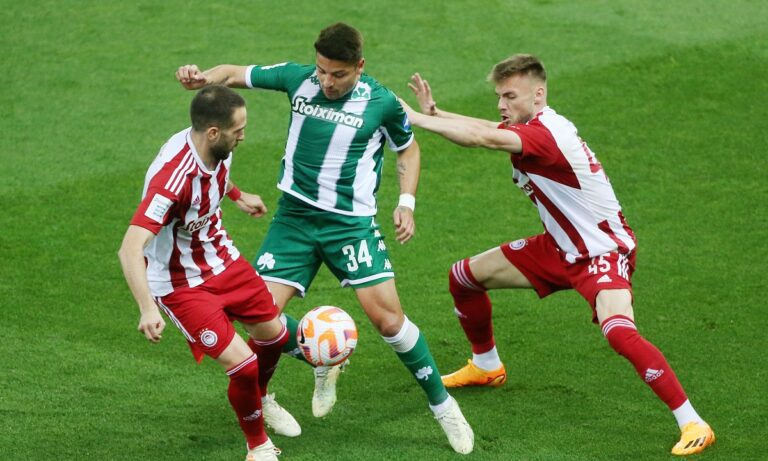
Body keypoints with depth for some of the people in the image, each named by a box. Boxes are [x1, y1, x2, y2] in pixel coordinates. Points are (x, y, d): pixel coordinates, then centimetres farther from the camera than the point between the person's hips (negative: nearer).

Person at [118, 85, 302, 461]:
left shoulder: (215, 147, -11)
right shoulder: (172, 179, -37)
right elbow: (130, 249, -42)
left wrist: (238, 196, 34)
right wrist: (148, 309, -53)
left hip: (222, 259, 8)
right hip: (182, 284, -8)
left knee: (273, 334, 19)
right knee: (242, 364, -13)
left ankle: (259, 400, 52)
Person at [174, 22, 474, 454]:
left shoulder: (383, 102, -9)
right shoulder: (298, 79, -3)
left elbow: (408, 149, 10)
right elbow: (238, 74, 9)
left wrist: (406, 202, -3)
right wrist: (202, 76, -13)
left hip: (351, 222, -3)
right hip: (294, 218, 3)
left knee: (387, 316, -15)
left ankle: (443, 405, 3)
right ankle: (324, 362, 22)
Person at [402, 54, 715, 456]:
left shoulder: (545, 133, -29)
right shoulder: (528, 127, 0)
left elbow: (480, 137, -41)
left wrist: (415, 118, -36)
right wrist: (434, 112, -5)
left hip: (603, 251, -10)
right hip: (560, 248, 10)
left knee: (619, 332, -34)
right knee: (464, 276, 13)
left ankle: (693, 424, -24)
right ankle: (486, 366, 38)